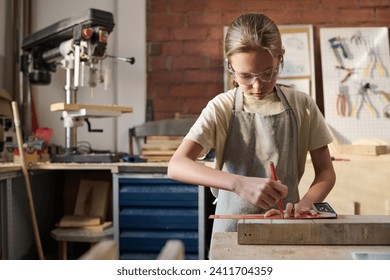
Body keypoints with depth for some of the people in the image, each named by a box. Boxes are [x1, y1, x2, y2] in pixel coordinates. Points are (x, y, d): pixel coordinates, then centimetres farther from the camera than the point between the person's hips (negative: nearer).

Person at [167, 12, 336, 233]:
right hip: (233, 227, 0)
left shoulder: (302, 106, -1)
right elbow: (176, 165, -17)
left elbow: (326, 172, 4)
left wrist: (305, 203, -17)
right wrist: (240, 184, -31)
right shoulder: (221, 108, -6)